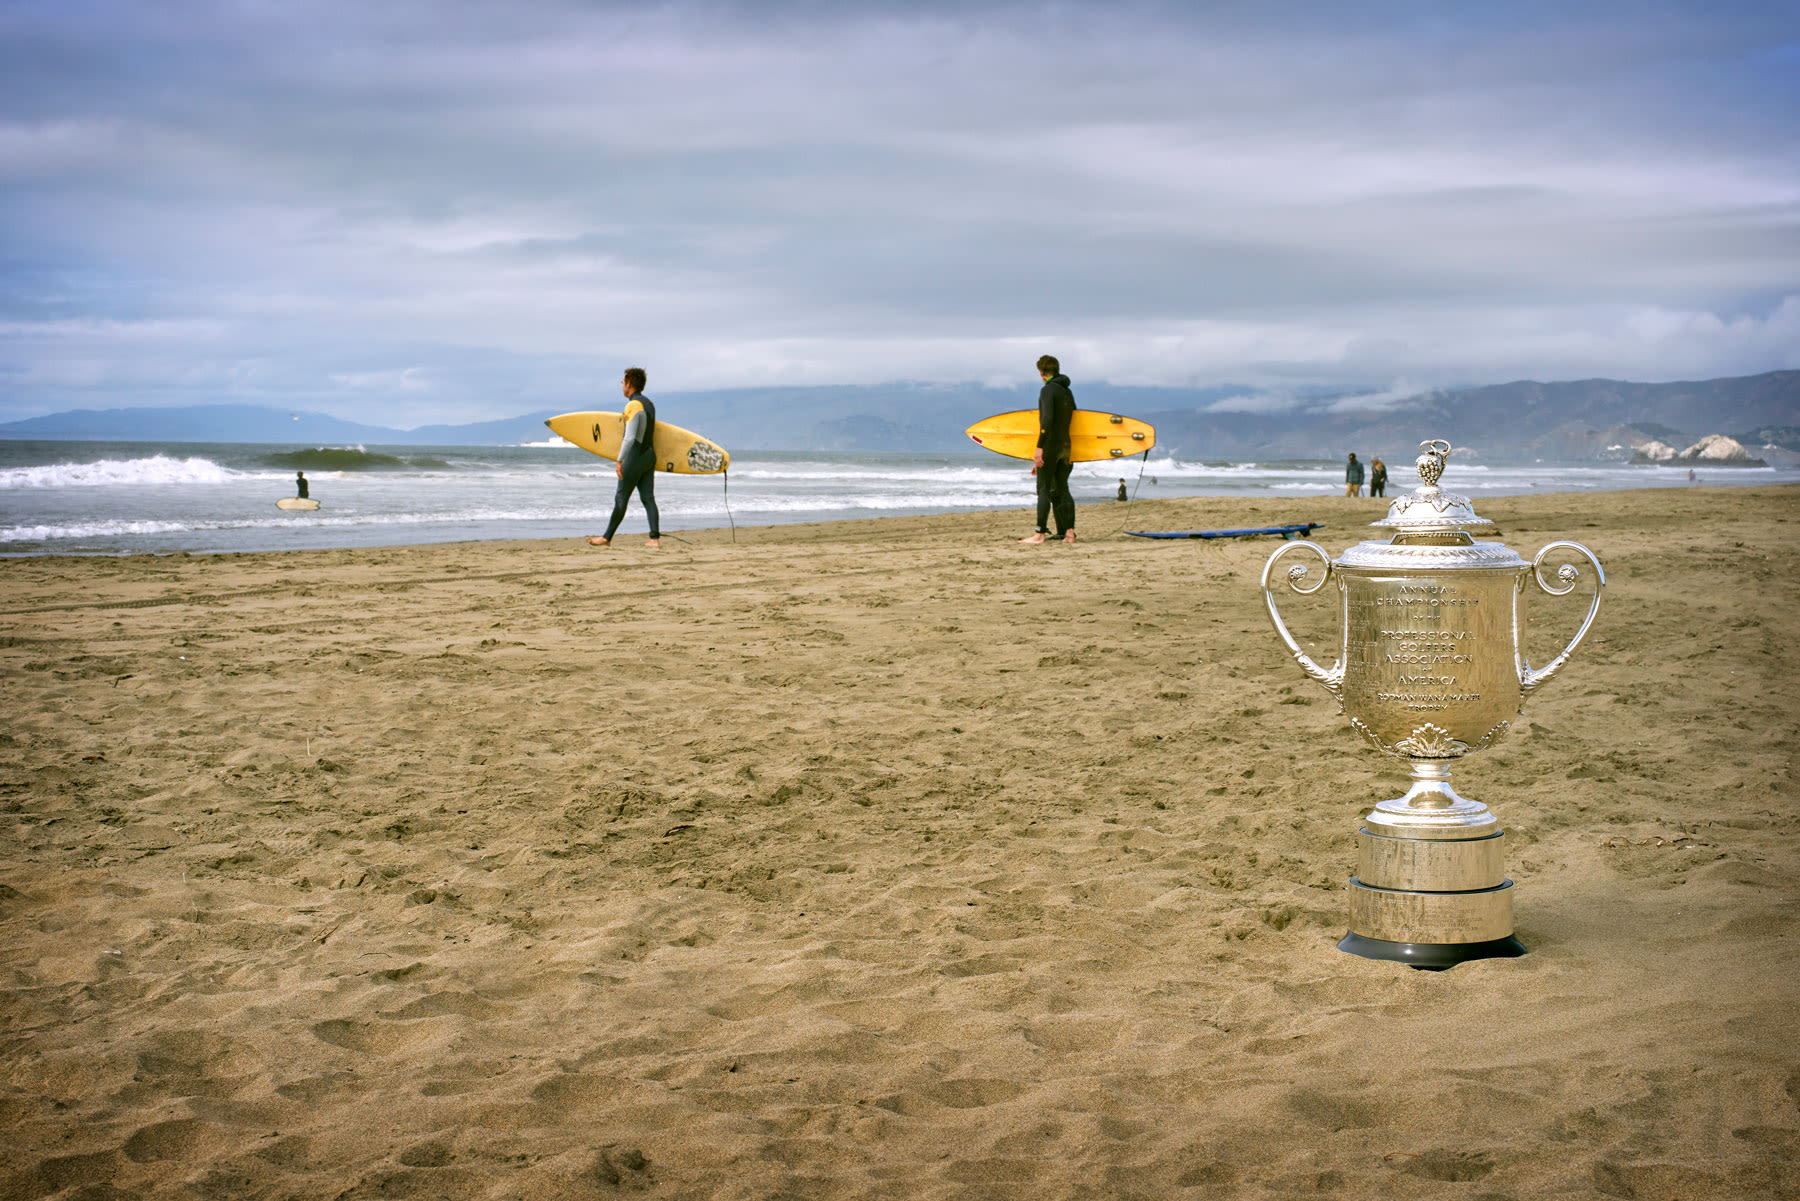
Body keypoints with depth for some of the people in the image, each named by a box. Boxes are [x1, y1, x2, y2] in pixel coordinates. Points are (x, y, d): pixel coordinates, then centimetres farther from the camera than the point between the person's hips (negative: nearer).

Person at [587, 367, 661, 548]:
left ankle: (607, 538, 7)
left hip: (635, 457, -8)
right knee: (648, 498, 4)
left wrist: (619, 461, -19)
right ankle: (655, 538, -4)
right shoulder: (649, 404, 13)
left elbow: (630, 438, -22)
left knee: (621, 498, 0)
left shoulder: (633, 406, -16)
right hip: (650, 455, 8)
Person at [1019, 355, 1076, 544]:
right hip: (1066, 445, 8)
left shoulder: (1048, 390, -11)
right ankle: (1069, 532, 5)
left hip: (1050, 444, -8)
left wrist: (1039, 447, -22)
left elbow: (1047, 419, -21)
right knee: (1061, 489, 10)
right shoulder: (1067, 391, 15)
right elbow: (1073, 419, 18)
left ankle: (1040, 534, -8)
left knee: (1044, 489, -6)